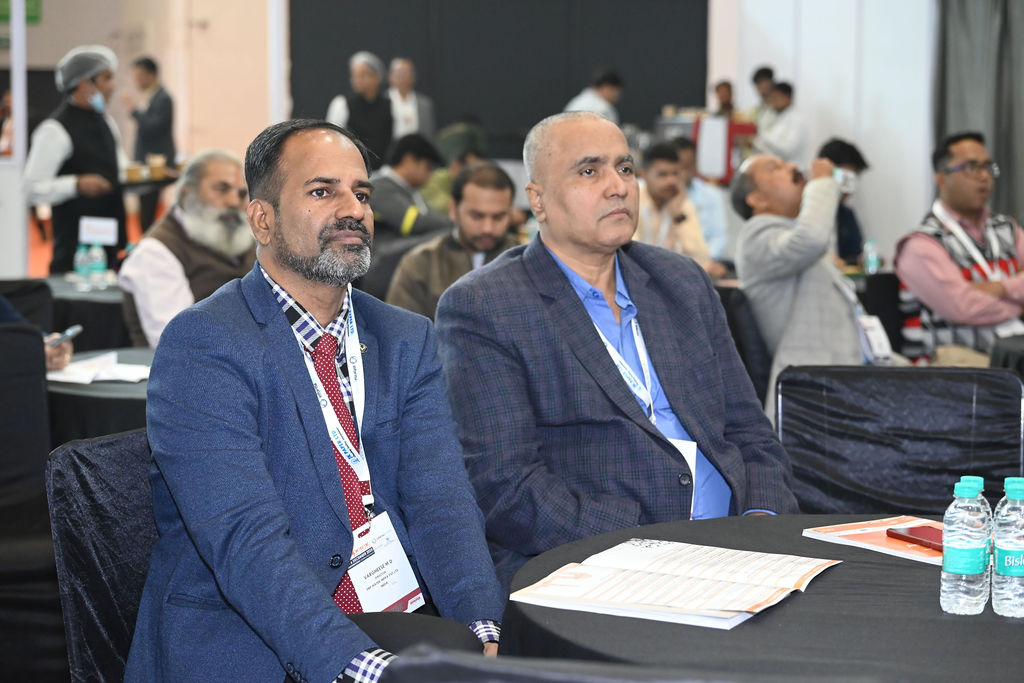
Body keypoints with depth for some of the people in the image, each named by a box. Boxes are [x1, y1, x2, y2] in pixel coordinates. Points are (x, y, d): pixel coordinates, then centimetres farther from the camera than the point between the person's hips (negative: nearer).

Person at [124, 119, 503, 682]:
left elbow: (440, 500, -1)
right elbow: (245, 541, -19)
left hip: (411, 621, 6)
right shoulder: (200, 348, -8)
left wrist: (484, 629, -20)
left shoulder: (407, 339, 12)